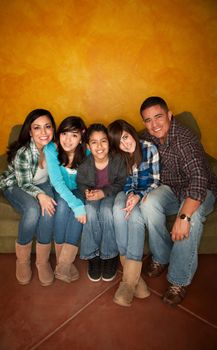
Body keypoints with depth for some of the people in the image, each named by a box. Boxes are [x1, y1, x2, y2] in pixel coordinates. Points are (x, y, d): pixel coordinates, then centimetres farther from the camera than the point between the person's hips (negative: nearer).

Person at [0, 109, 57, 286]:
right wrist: (40, 195, -36)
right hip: (15, 185, -3)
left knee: (49, 209, -28)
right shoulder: (23, 153, -30)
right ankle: (22, 260, -8)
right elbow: (24, 184, -18)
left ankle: (43, 261, -12)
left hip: (42, 184, 3)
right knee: (33, 210, -32)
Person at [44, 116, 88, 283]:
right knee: (63, 205, -32)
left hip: (78, 191, 1)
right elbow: (57, 182, -26)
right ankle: (61, 259, -16)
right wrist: (76, 204, -38)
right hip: (59, 192, -1)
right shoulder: (51, 149, -20)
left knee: (80, 206, -30)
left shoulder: (87, 151, -15)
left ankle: (64, 264, -24)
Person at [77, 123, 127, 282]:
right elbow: (80, 184, 3)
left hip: (112, 195, -1)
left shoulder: (118, 160, -17)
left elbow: (122, 183, -12)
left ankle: (110, 256, -12)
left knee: (106, 211, -33)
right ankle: (93, 256, -10)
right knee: (90, 212, -31)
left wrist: (103, 192, -25)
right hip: (92, 197, 2)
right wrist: (87, 192, -20)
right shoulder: (84, 166, -13)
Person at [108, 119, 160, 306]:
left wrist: (139, 196, -24)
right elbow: (124, 182, 5)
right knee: (119, 210, -34)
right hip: (127, 193, 2)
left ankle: (129, 279, -32)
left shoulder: (149, 148, -8)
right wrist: (130, 193, -18)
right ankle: (133, 272, -29)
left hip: (145, 194, -2)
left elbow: (155, 181, -7)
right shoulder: (116, 156, 0)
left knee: (135, 216, -35)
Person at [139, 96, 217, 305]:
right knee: (148, 203, -28)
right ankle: (161, 258, -5)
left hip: (199, 191, -5)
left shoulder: (184, 139, -28)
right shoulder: (148, 138, -6)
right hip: (170, 189, 5)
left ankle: (179, 281, -20)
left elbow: (199, 179, -37)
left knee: (191, 215, -37)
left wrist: (183, 217, -45)